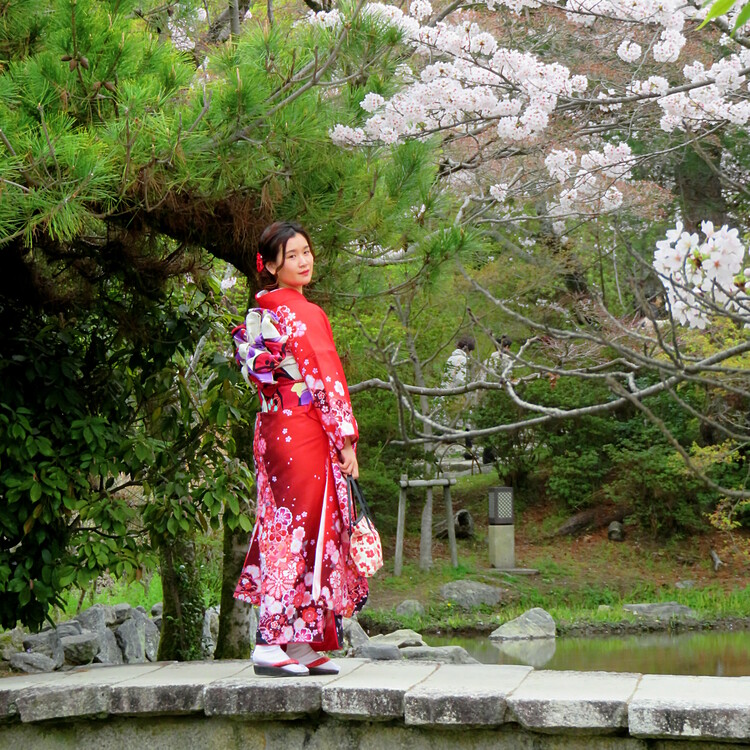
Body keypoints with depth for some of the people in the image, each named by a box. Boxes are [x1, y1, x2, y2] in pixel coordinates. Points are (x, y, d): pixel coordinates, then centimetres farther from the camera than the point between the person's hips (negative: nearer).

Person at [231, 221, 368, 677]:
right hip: (305, 431, -9)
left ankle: (301, 647, 13)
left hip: (273, 429, 9)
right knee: (302, 533, -6)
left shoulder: (263, 312, 13)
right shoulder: (304, 313, -13)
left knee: (284, 530, 9)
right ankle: (272, 644, -7)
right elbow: (325, 378, -14)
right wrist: (347, 439, -10)